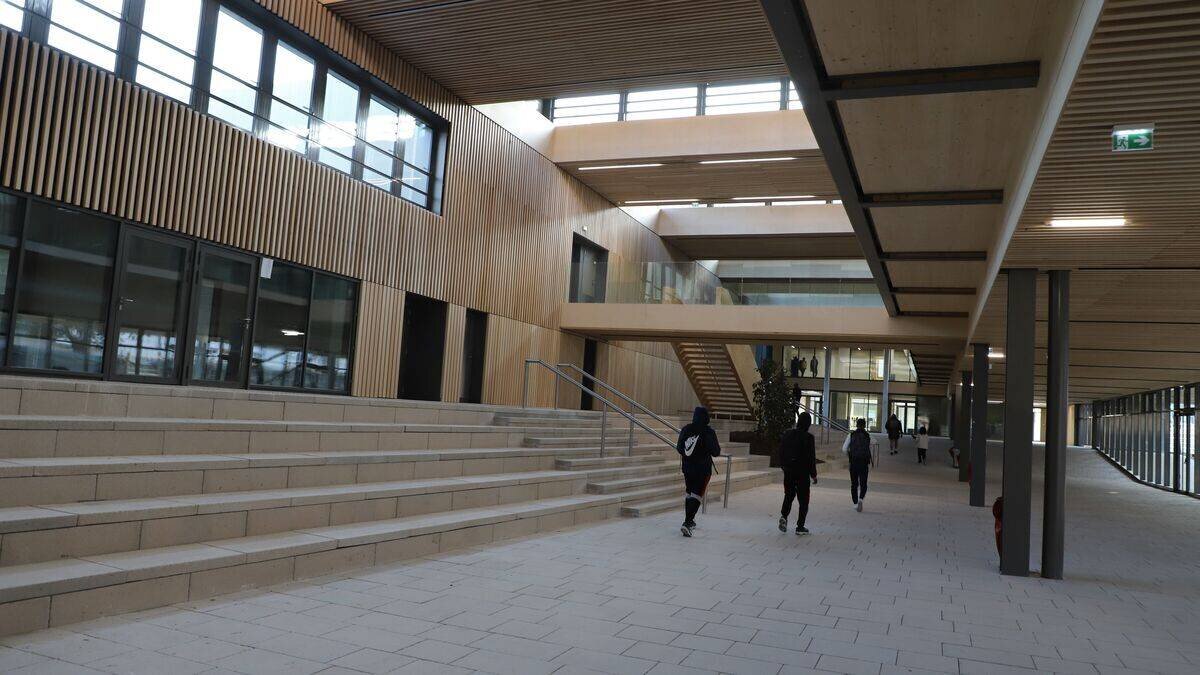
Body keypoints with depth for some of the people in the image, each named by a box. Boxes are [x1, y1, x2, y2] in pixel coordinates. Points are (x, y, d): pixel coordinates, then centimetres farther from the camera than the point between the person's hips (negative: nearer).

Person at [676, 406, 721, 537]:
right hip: (703, 469, -5)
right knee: (697, 496, -3)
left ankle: (689, 521, 32)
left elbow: (679, 448, 5)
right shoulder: (708, 432, -14)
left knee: (689, 493, 20)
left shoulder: (685, 429, -2)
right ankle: (687, 523, -17)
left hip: (687, 468, 5)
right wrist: (718, 446, 10)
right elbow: (715, 452, -12)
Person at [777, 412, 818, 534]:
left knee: (788, 495, 18)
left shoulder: (787, 434, 0)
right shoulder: (808, 438, -15)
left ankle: (783, 516, -5)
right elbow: (811, 458, -12)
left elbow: (781, 452, 7)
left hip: (788, 471, 4)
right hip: (802, 473, -4)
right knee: (803, 500, 7)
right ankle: (800, 527, 8)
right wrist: (813, 475, -3)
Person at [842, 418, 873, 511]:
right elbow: (870, 450, 0)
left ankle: (855, 503, 14)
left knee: (854, 484, 14)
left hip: (853, 462, 0)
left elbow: (844, 449, -6)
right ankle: (861, 499, -16)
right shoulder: (868, 436, 0)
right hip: (864, 462, 0)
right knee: (863, 484, 8)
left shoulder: (851, 435, -1)